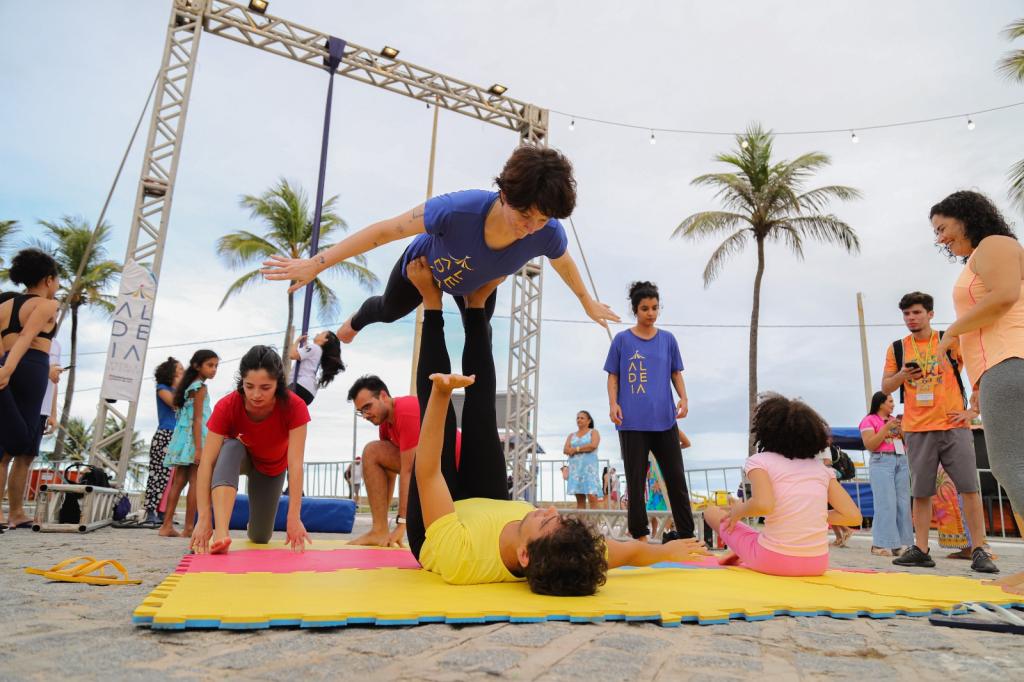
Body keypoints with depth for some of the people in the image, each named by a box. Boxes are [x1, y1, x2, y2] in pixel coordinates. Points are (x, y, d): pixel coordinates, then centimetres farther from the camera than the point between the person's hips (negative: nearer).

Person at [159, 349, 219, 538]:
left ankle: (167, 525, 10)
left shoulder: (189, 385, 18)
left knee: (179, 481, 9)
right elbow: (197, 419, -15)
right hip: (194, 437, -9)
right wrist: (198, 448, -19)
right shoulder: (200, 387, -9)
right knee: (195, 482, -6)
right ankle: (189, 528, -5)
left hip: (183, 436, 9)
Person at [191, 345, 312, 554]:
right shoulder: (227, 406, -34)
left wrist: (294, 518, -46)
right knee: (231, 446, -36)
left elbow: (295, 463, -39)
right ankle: (221, 534, -47)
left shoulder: (294, 406, -35)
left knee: (260, 537, -1)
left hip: (272, 467, 1)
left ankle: (253, 527, 39)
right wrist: (204, 518, -45)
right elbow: (206, 462, -37)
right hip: (239, 457, 0)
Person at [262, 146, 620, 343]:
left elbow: (566, 266, -14)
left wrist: (588, 303, 5)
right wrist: (316, 263, -35)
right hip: (424, 265, -1)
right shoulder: (460, 208, -51)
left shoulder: (548, 234, -40)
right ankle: (356, 322, 69)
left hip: (478, 286, 1)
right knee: (389, 311, 31)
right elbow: (385, 231, -40)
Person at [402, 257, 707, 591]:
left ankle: (433, 305, 14)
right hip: (487, 514, 3)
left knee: (439, 414, -6)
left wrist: (441, 394, -52)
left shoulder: (460, 560, -49)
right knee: (481, 415, 2)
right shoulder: (565, 557, -39)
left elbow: (427, 472, -44)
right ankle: (475, 304, 20)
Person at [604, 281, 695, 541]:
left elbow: (676, 373, 12)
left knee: (676, 477, 6)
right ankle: (639, 534, 14)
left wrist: (683, 398, -4)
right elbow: (613, 376, 4)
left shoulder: (668, 339, 9)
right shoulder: (622, 340, 2)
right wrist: (613, 404, -10)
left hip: (664, 419, 2)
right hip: (632, 421, -2)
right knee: (636, 480, 4)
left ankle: (687, 534, 14)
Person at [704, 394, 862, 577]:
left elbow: (763, 505, -22)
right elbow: (854, 516, 4)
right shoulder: (820, 468, 10)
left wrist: (739, 511, -2)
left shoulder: (760, 461, -2)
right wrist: (816, 516, 17)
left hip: (773, 562, -4)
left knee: (712, 512, 18)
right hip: (817, 564, 4)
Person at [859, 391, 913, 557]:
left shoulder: (895, 420, 20)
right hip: (882, 462, -6)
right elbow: (870, 445, -9)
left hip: (901, 461, 6)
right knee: (886, 503, -10)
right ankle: (881, 544, -8)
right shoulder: (869, 420, 1)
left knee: (903, 503, 2)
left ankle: (901, 543, 6)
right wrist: (886, 428, -12)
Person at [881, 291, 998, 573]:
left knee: (969, 487, -4)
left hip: (953, 425, -1)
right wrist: (902, 375, -11)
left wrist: (972, 410, -3)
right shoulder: (897, 348, 9)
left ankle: (979, 551, 3)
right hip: (916, 430, 2)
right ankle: (921, 550, 7)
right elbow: (885, 388, 9)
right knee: (921, 492, 3)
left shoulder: (952, 341, 5)